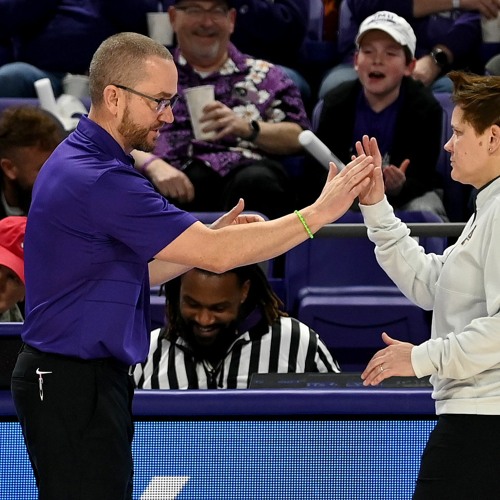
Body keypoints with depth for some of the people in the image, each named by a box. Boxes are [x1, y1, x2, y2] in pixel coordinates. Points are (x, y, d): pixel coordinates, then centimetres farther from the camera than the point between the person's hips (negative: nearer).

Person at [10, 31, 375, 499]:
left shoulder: (82, 160, 13)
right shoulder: (97, 179, -21)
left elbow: (132, 274, 19)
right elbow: (216, 255, -22)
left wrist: (211, 237, 8)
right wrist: (319, 212, -18)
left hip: (89, 377, 11)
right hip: (72, 385, -11)